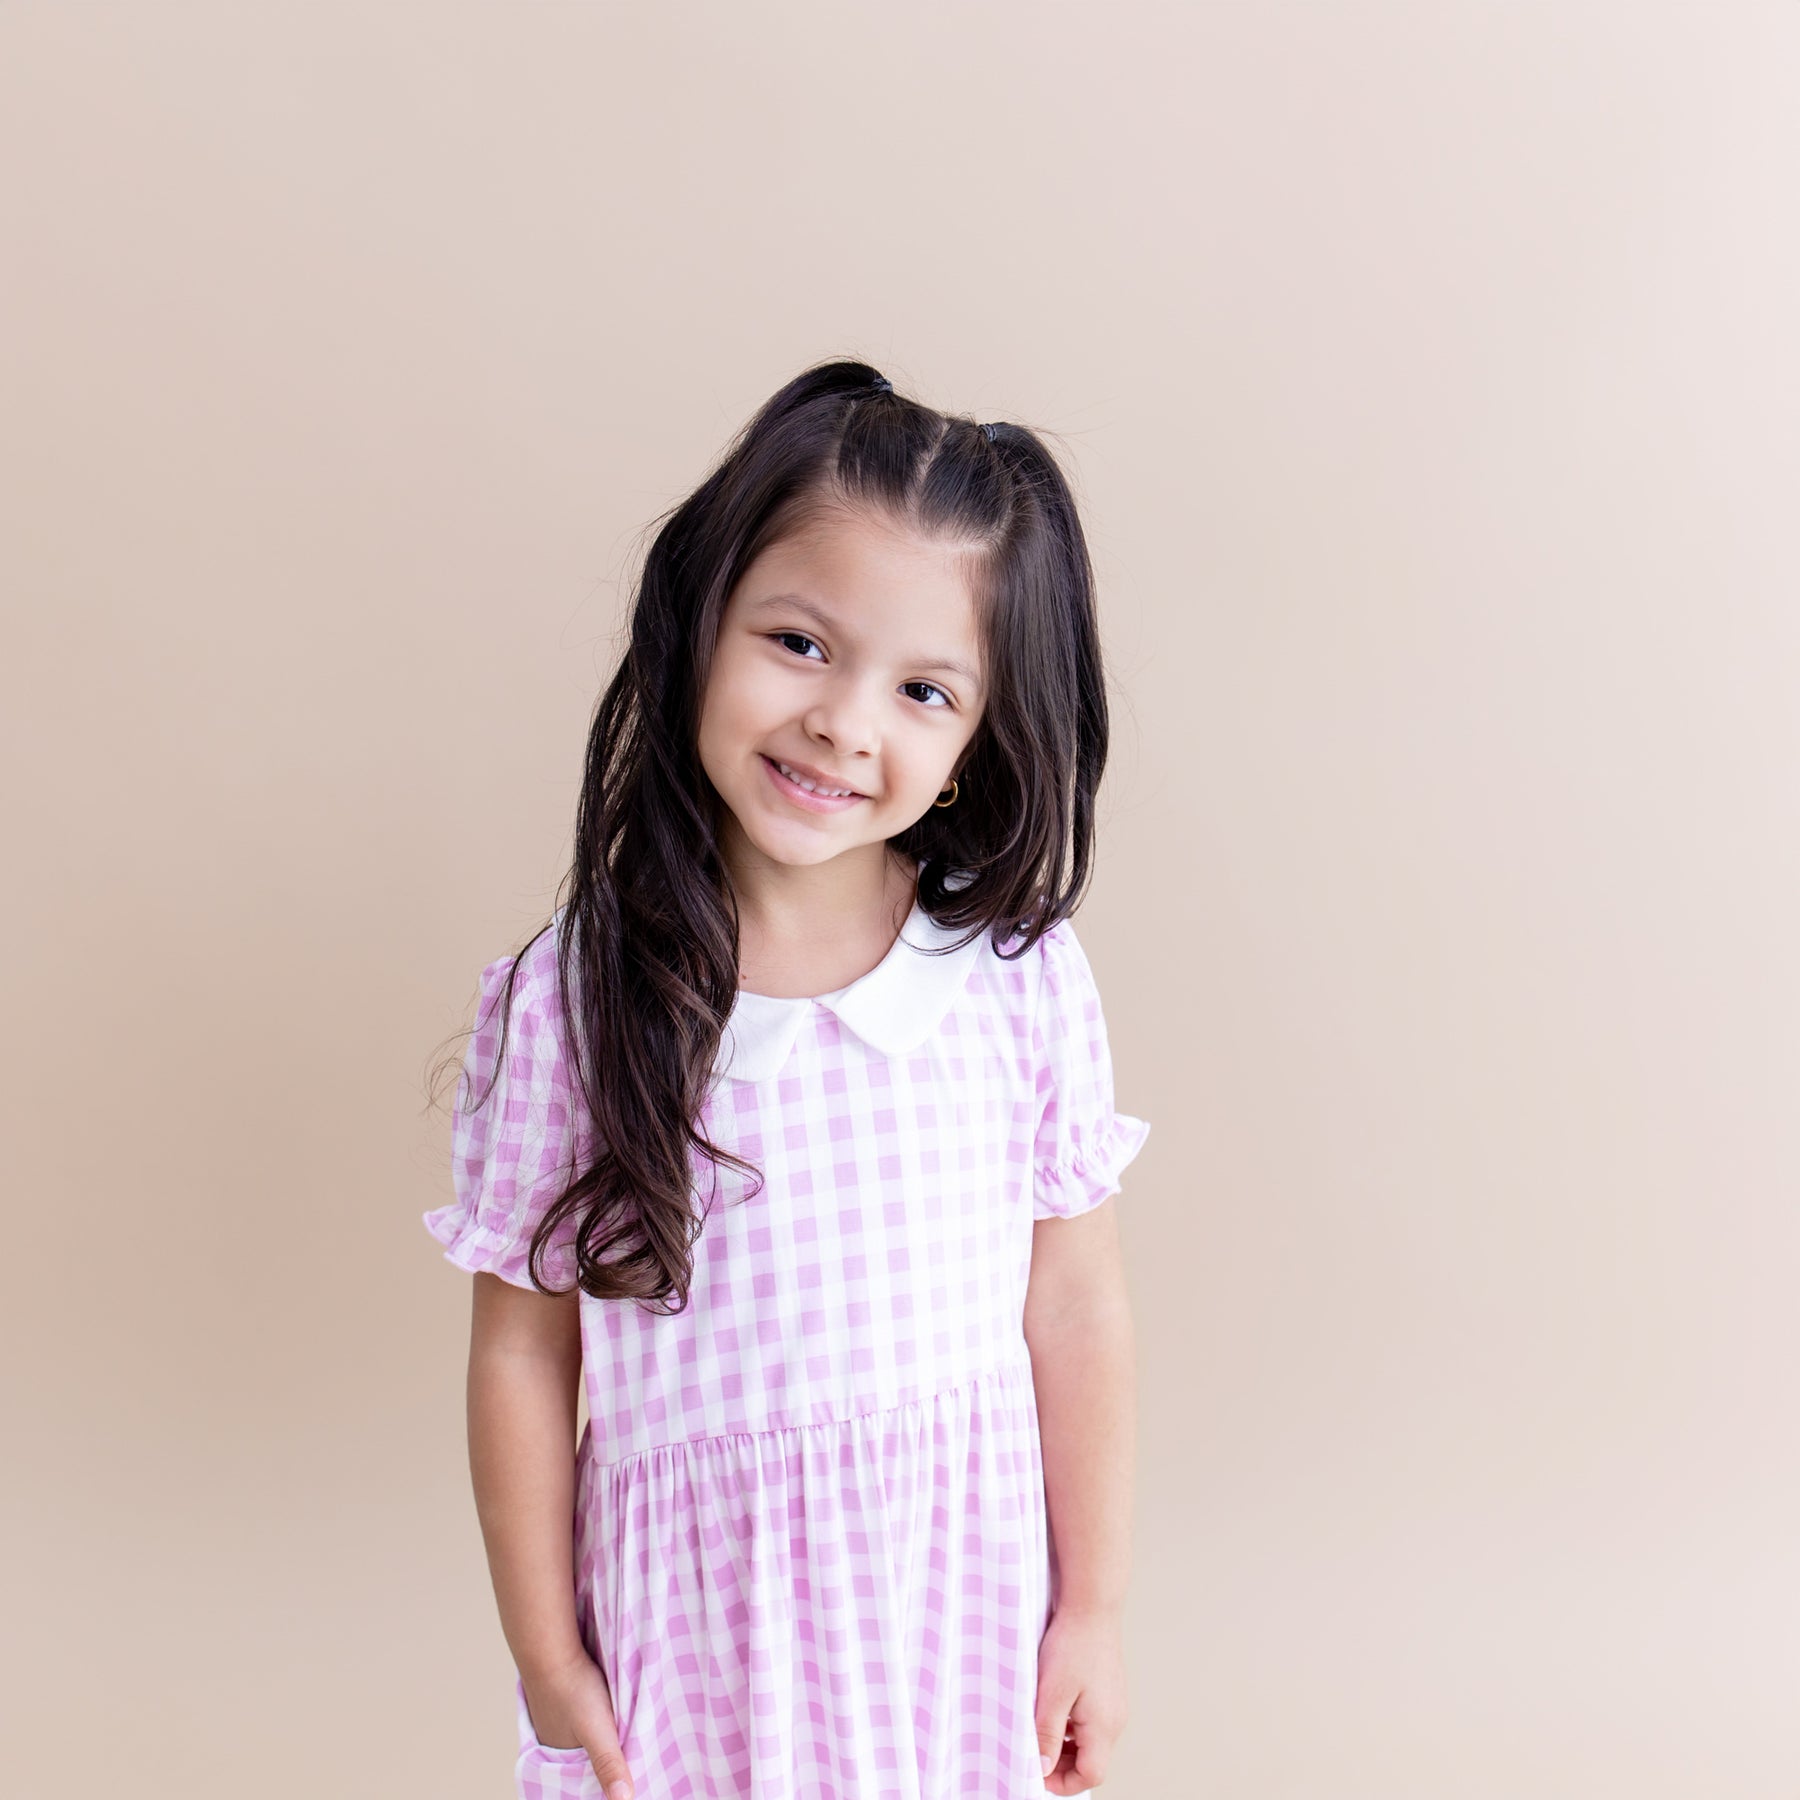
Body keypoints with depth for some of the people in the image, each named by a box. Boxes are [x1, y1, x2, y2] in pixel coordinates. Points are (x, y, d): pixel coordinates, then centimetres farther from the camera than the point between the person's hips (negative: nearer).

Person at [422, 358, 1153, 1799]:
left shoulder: (1020, 974, -12)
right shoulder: (573, 1001, -14)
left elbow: (1077, 1316, -4)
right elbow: (524, 1353, -6)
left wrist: (1092, 1607, 3)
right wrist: (546, 1655, 1)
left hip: (964, 1580, 1)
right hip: (698, 1599, 0)